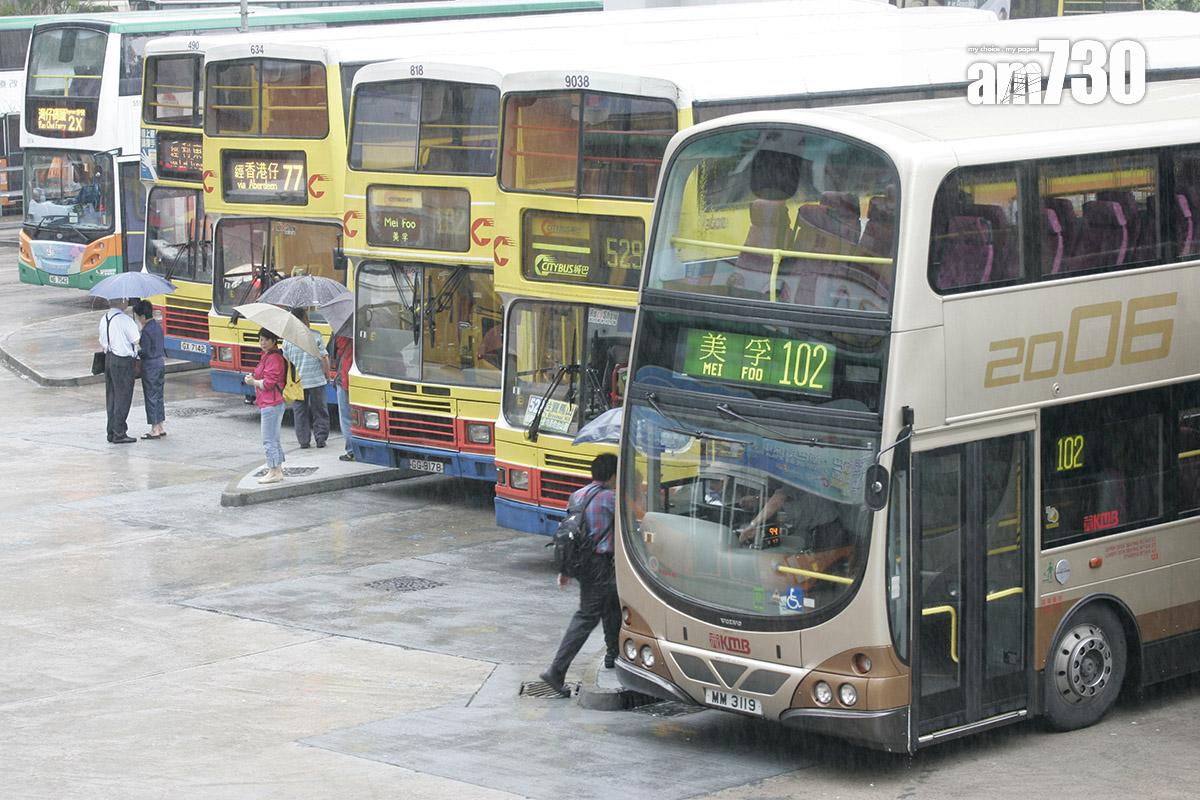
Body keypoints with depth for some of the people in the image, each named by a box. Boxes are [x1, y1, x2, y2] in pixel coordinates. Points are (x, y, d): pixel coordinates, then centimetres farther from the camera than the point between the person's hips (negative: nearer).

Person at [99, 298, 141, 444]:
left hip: (108, 359, 8)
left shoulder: (104, 319, 8)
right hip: (123, 361, -8)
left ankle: (111, 432, 20)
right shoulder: (125, 320, -18)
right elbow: (137, 340, -11)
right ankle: (119, 434, 2)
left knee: (111, 397, 14)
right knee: (123, 397, -1)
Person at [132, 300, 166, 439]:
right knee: (158, 396, 14)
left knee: (151, 397, -1)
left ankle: (155, 430, 1)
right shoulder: (158, 327, 8)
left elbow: (145, 352, -19)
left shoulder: (146, 331, -19)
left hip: (150, 366, -9)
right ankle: (160, 427, 19)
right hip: (161, 363, 9)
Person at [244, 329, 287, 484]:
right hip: (271, 403, 11)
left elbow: (268, 383, -20)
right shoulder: (267, 356, 17)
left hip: (270, 405, -11)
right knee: (274, 440, 17)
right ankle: (278, 470, 24)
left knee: (269, 441, -6)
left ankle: (274, 472, -2)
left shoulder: (274, 358, -16)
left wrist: (253, 382, -7)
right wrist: (254, 379, 8)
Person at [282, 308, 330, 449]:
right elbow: (324, 358, -7)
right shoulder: (316, 336, -7)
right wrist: (327, 375, 7)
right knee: (319, 410, 12)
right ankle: (321, 438, 11)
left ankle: (304, 441, 9)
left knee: (300, 411, 10)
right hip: (317, 380, -1)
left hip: (297, 382, 1)